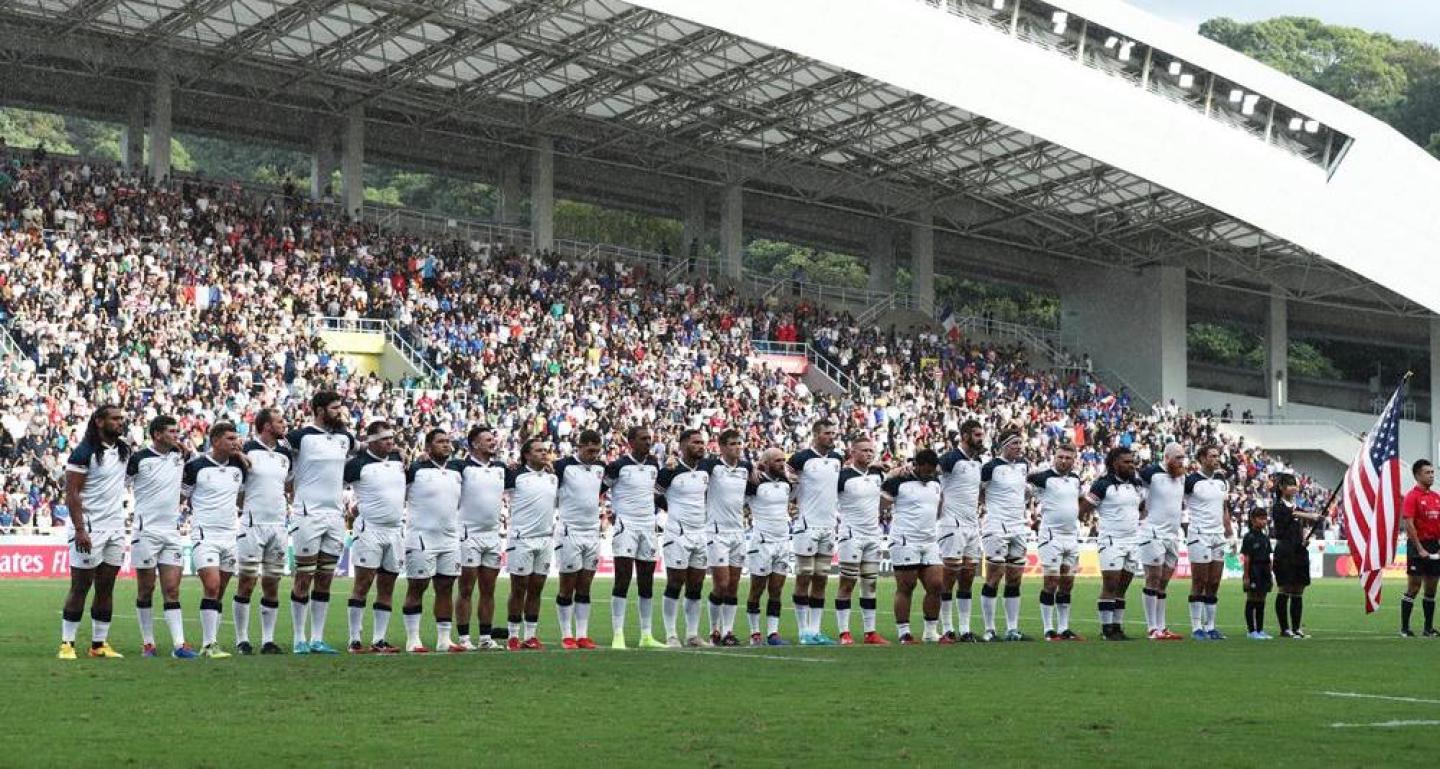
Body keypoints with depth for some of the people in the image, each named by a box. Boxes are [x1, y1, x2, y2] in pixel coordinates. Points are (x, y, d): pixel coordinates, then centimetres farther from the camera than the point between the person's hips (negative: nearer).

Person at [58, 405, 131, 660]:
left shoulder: (124, 450, 10)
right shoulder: (84, 452, -11)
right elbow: (72, 493, -14)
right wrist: (80, 530, -20)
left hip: (115, 527, 7)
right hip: (89, 528, -6)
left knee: (106, 588, 8)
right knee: (81, 586, -2)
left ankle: (99, 644, 13)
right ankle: (67, 643, 5)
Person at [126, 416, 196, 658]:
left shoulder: (179, 456, 8)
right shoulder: (139, 459, -7)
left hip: (172, 532, 4)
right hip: (146, 531, -4)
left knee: (172, 590, -1)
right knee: (145, 591, 4)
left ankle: (179, 644, -6)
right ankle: (147, 643, 12)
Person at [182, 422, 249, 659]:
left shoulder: (239, 466, 8)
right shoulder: (196, 466, -6)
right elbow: (181, 497, 2)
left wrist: (236, 512, 12)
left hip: (230, 535, 5)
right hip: (204, 535, -5)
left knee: (219, 593, 7)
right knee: (211, 587, -17)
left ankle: (209, 643, 13)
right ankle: (209, 644, -13)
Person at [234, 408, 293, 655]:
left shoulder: (286, 453, 12)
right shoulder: (247, 450, -6)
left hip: (278, 526, 5)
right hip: (253, 524, -5)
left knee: (272, 586, 7)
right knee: (246, 583, -2)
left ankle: (268, 640, 11)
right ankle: (242, 640, 6)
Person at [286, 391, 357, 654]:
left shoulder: (345, 438, 12)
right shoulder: (301, 437, -6)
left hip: (336, 514, 6)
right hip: (308, 514, -6)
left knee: (325, 579, 7)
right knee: (304, 577, -1)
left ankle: (317, 639, 12)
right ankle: (299, 639, 5)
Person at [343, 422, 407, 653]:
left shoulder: (397, 459, 10)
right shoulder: (358, 463, -9)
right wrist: (362, 507, -5)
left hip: (396, 530, 6)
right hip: (369, 530, -6)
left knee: (387, 587, 7)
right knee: (362, 584, -5)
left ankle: (378, 640, 11)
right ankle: (354, 640, -2)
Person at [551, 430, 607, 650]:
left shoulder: (600, 468, 8)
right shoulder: (564, 466, -11)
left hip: (593, 532, 5)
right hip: (570, 532, -5)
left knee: (584, 588, 8)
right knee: (567, 588, 1)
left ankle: (582, 635, 11)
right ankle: (567, 636, 6)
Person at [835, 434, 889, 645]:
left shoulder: (877, 474, 8)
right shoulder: (843, 476, -11)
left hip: (874, 535, 6)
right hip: (851, 534, -6)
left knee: (870, 584, 8)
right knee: (847, 583, -3)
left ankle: (870, 632, 11)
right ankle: (844, 633, -1)